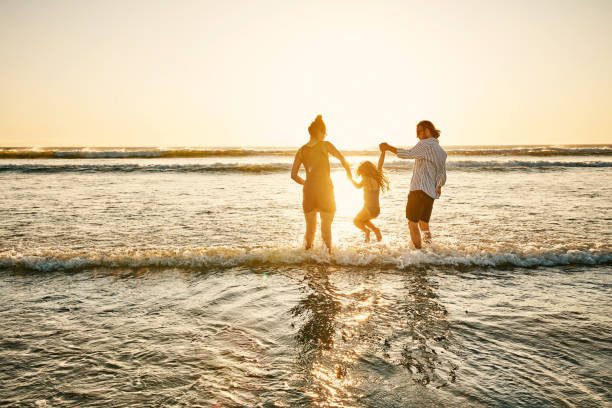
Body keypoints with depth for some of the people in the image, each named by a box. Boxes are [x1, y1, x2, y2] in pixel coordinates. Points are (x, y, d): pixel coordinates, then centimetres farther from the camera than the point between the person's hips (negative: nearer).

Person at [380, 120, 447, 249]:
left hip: (419, 189, -9)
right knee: (424, 223, 18)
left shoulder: (426, 144, -6)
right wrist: (439, 186, 47)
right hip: (431, 193, 9)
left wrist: (389, 147, -23)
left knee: (413, 223, -7)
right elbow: (443, 175, 28)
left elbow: (409, 154, -25)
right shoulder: (442, 152, 20)